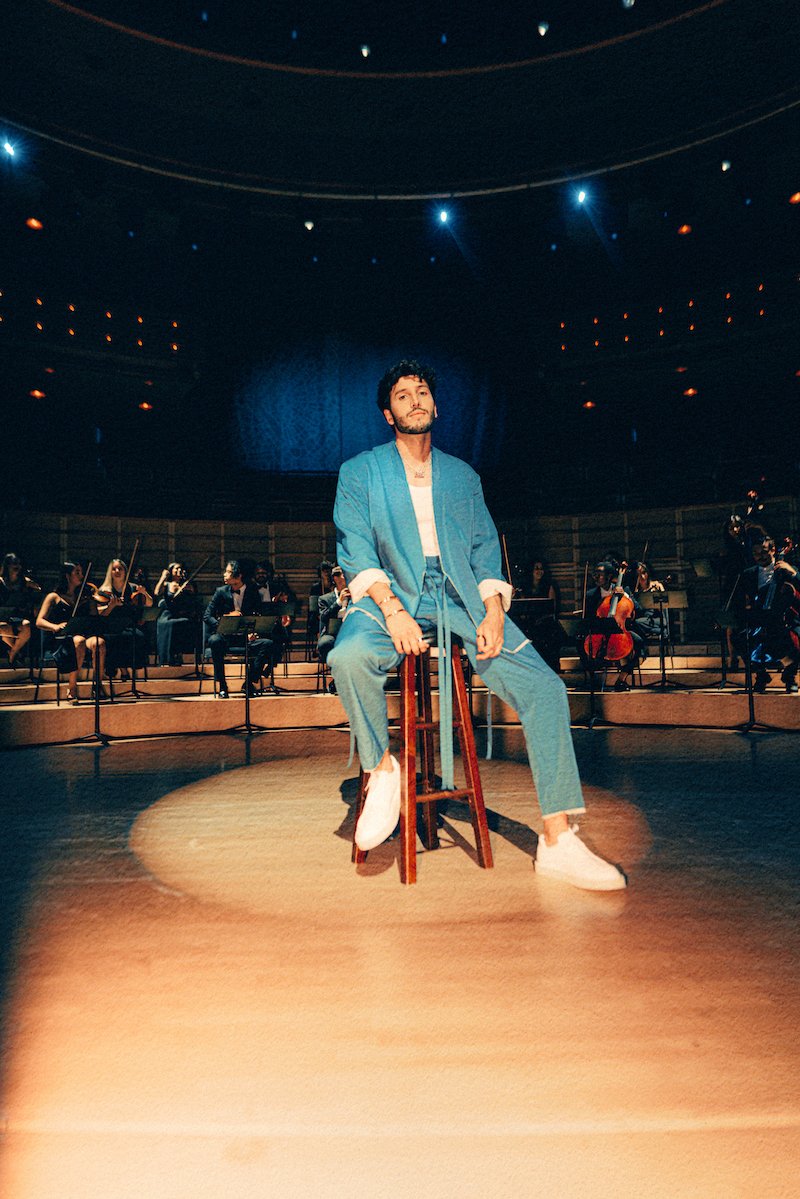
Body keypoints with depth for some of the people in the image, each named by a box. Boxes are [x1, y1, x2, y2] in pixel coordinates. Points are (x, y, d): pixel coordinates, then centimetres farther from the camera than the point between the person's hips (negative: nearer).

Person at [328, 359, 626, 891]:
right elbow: (355, 547, 0)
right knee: (348, 656, -36)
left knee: (544, 687, -17)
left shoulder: (462, 475, 22)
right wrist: (393, 610, -18)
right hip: (392, 596, -2)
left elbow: (485, 548, 13)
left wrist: (493, 613, -6)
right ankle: (382, 767, -9)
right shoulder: (360, 472, 13)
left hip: (461, 598, 2)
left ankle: (559, 841, -10)